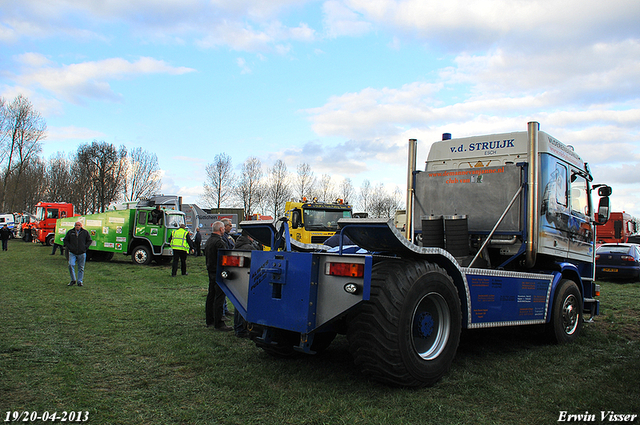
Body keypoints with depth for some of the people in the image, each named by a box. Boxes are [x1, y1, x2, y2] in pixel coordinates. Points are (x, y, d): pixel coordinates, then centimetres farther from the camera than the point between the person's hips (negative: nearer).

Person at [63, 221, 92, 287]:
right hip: (72, 253, 0)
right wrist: (69, 247, 1)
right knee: (71, 265, -13)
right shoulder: (70, 232, 6)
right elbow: (66, 240, 14)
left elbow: (89, 241, 11)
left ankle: (79, 281, 14)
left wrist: (85, 247, -1)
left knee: (81, 268, 4)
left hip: (82, 253, 0)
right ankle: (73, 280, 3)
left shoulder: (85, 232, 4)